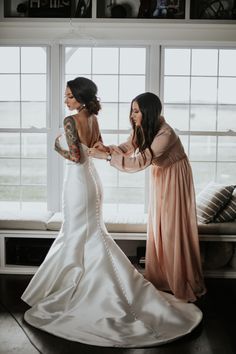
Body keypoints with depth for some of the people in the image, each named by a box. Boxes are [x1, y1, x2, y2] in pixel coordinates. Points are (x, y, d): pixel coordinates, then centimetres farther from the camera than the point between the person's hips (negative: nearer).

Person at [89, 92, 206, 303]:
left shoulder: (165, 134, -32)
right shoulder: (142, 129, -6)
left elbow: (139, 162, -36)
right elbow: (127, 148, 0)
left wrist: (106, 156, -36)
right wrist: (107, 148, -19)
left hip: (174, 180, -8)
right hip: (159, 177, 8)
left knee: (175, 229, -2)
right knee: (158, 227, 11)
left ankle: (184, 285, 12)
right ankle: (161, 278, 24)